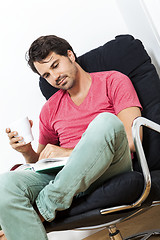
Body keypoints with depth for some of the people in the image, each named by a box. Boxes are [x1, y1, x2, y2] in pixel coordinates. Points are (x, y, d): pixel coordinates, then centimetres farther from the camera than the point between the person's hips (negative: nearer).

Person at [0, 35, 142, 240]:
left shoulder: (113, 81, 9)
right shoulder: (50, 110, 22)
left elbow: (132, 141, -5)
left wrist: (70, 152, -11)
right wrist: (27, 152, 2)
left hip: (111, 168, -2)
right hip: (65, 173, 3)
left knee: (106, 121, -36)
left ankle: (42, 210, -27)